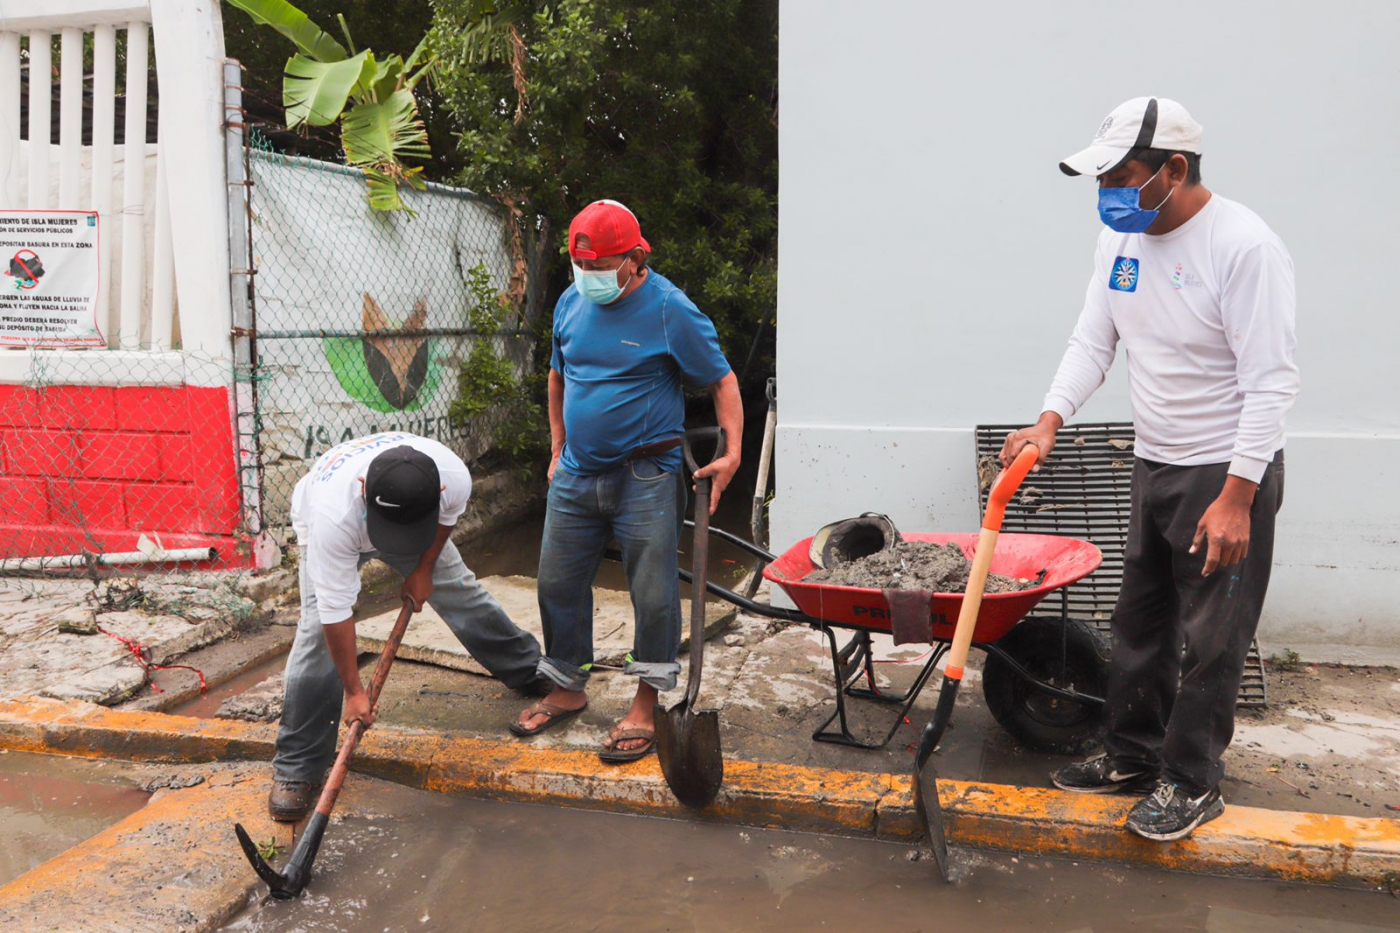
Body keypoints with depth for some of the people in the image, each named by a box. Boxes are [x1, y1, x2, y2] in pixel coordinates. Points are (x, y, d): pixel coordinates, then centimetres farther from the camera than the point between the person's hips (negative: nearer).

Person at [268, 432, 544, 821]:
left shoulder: (455, 478, -38)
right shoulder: (333, 516, -46)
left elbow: (446, 518, -10)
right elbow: (336, 611, -38)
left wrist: (423, 569, -4)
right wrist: (354, 691, -31)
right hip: (321, 518, -3)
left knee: (459, 589, 6)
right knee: (319, 629, -17)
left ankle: (529, 670, 32)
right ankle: (295, 770, -7)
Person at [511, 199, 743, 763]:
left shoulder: (671, 310, -11)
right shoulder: (571, 303, 7)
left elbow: (722, 381, -6)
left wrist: (732, 452, -17)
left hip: (645, 478, -6)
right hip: (576, 477, 6)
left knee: (653, 594, 0)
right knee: (558, 584, 12)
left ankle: (646, 707, 15)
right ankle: (567, 690, 31)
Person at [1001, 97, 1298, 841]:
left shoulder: (1243, 246, -20)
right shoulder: (1121, 237, 3)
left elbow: (1270, 384, -21)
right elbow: (1092, 343, 3)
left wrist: (1236, 498, -23)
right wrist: (1048, 423, -12)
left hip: (1227, 472, -8)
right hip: (1154, 465, 8)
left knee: (1210, 640, 2)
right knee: (1139, 624, 16)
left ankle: (1191, 783, 18)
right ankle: (1133, 756, 31)